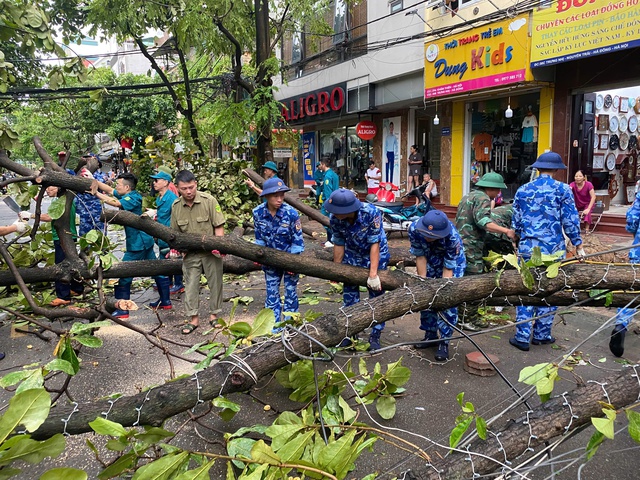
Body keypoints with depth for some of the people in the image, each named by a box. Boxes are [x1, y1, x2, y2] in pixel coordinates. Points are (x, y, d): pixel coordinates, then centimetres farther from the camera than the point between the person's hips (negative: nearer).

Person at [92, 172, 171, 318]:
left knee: (123, 275, -3)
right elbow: (109, 190, 14)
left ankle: (122, 310, 2)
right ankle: (165, 301, 24)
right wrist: (94, 180, 7)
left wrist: (97, 194, -24)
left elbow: (115, 203, -31)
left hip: (137, 244, -10)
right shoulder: (127, 196, 10)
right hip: (145, 240, 10)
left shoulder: (132, 198, -15)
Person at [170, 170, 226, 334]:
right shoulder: (176, 206, -1)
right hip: (190, 253, 3)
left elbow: (219, 226, -11)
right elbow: (176, 231, 11)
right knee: (191, 285, 6)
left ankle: (214, 315, 25)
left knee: (215, 283, 8)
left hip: (211, 252, -3)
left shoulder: (209, 200, -12)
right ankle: (194, 319, 18)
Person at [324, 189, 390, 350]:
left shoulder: (371, 213, -34)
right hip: (352, 254, 3)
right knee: (349, 293, 8)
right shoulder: (335, 219, -24)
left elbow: (375, 244, -29)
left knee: (376, 293, 1)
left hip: (376, 254, -3)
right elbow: (339, 245, -9)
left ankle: (375, 334, 16)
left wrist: (373, 274, -29)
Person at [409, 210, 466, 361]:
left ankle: (444, 342, 1)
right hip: (429, 261, 3)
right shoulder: (414, 229, -31)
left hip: (452, 262, -3)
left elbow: (449, 268, -29)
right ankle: (430, 335, 20)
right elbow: (420, 256, -18)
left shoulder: (452, 237, -38)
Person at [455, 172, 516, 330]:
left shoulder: (468, 196, 21)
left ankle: (471, 316, 23)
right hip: (471, 247, -10)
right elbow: (483, 221, -27)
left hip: (460, 243, 10)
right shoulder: (483, 198, -10)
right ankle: (468, 318, -2)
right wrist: (506, 231, -35)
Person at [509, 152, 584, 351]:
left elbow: (516, 222, 8)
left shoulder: (523, 190, 4)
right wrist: (578, 245, 6)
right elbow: (570, 221, -4)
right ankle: (541, 335, 19)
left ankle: (522, 336, 6)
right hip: (553, 249, -2)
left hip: (527, 248, 2)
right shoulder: (562, 189, -3)